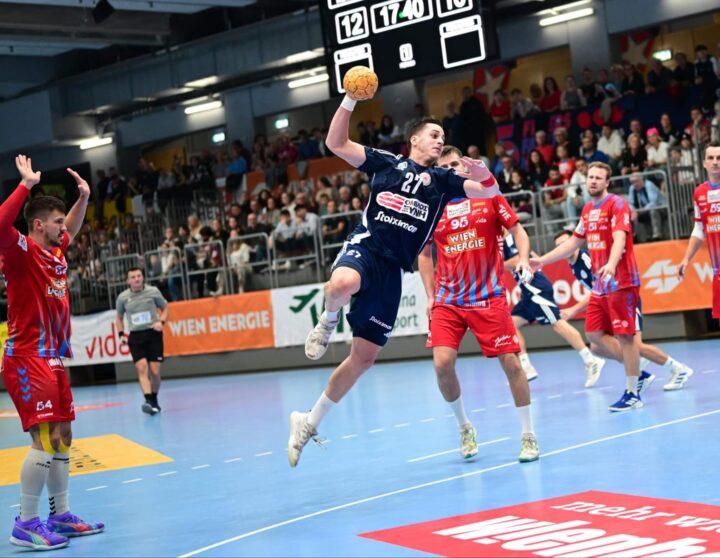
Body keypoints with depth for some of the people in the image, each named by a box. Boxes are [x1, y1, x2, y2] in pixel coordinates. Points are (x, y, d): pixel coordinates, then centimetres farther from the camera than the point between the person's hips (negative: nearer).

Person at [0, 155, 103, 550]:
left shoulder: (55, 252, 14)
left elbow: (72, 230, 36)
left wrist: (84, 197, 24)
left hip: (52, 360, 9)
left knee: (62, 437, 12)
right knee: (44, 439, -14)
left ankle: (60, 516, 21)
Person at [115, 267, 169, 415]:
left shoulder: (153, 291, 0)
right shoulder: (122, 298, 4)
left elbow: (165, 308, 12)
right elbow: (119, 317, 19)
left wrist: (161, 322, -7)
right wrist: (121, 334, 5)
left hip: (153, 334, -1)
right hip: (135, 336, 1)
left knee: (154, 371, -3)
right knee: (142, 368, -17)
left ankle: (154, 401, 18)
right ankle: (149, 401, -25)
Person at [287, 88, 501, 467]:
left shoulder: (442, 179, 18)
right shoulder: (386, 162, 12)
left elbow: (490, 191, 8)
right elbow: (336, 143, 7)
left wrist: (483, 175, -15)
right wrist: (350, 100, -4)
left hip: (393, 270, 3)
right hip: (365, 247, -3)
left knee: (364, 356, 2)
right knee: (344, 284, -43)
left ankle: (310, 422, 16)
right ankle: (328, 321, -7)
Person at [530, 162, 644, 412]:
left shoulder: (617, 204, -10)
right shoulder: (588, 209, 15)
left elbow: (619, 237, -25)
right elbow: (573, 242, 24)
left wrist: (611, 264, -43)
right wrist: (542, 260, 23)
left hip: (621, 282, -8)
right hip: (600, 284, 8)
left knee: (625, 335, -7)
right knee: (594, 334, 7)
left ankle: (632, 394, -1)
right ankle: (636, 371, 19)